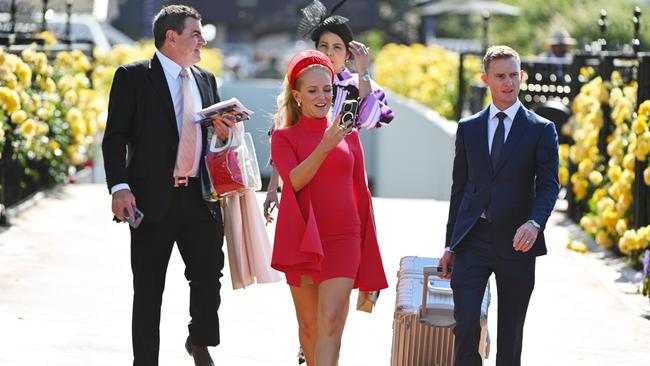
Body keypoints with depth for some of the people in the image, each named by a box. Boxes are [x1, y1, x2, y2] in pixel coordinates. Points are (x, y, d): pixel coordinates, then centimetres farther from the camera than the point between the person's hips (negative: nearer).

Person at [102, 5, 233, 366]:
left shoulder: (206, 79, 15)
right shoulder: (133, 77, -2)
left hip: (200, 198, 4)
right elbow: (116, 137, -6)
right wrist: (119, 187, -18)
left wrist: (223, 131, 2)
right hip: (153, 199, -4)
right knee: (148, 289, 4)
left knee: (209, 274, 1)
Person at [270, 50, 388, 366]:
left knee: (331, 320, -14)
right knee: (308, 325, 8)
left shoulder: (349, 134, 10)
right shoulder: (284, 137, 3)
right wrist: (325, 146, -26)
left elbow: (360, 192, 14)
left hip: (343, 239, 0)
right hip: (302, 239, 0)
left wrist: (368, 242, 14)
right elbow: (295, 180, -15)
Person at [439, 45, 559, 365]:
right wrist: (450, 245, 12)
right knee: (465, 327, -12)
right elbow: (459, 186, 14)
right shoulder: (468, 128, 11)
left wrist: (534, 223, -24)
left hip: (516, 242, -1)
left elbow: (548, 185, -4)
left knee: (510, 335, 6)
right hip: (472, 241, 1)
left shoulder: (542, 129, 3)